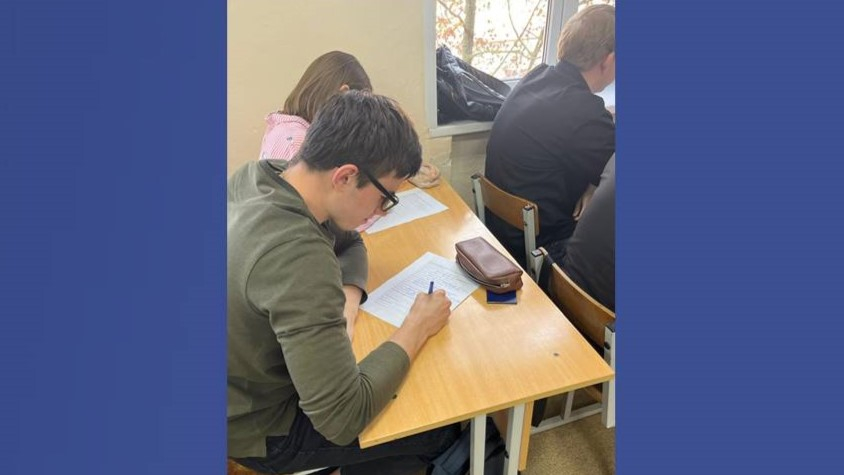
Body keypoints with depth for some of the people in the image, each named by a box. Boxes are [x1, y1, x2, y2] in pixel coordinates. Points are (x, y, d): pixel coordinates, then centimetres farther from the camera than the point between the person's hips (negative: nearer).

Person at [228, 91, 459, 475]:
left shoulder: (252, 177, -12)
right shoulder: (296, 256, -39)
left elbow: (348, 242, 5)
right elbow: (342, 419, -35)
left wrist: (346, 295, -15)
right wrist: (418, 328, -23)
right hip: (258, 427, -7)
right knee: (445, 425, 3)